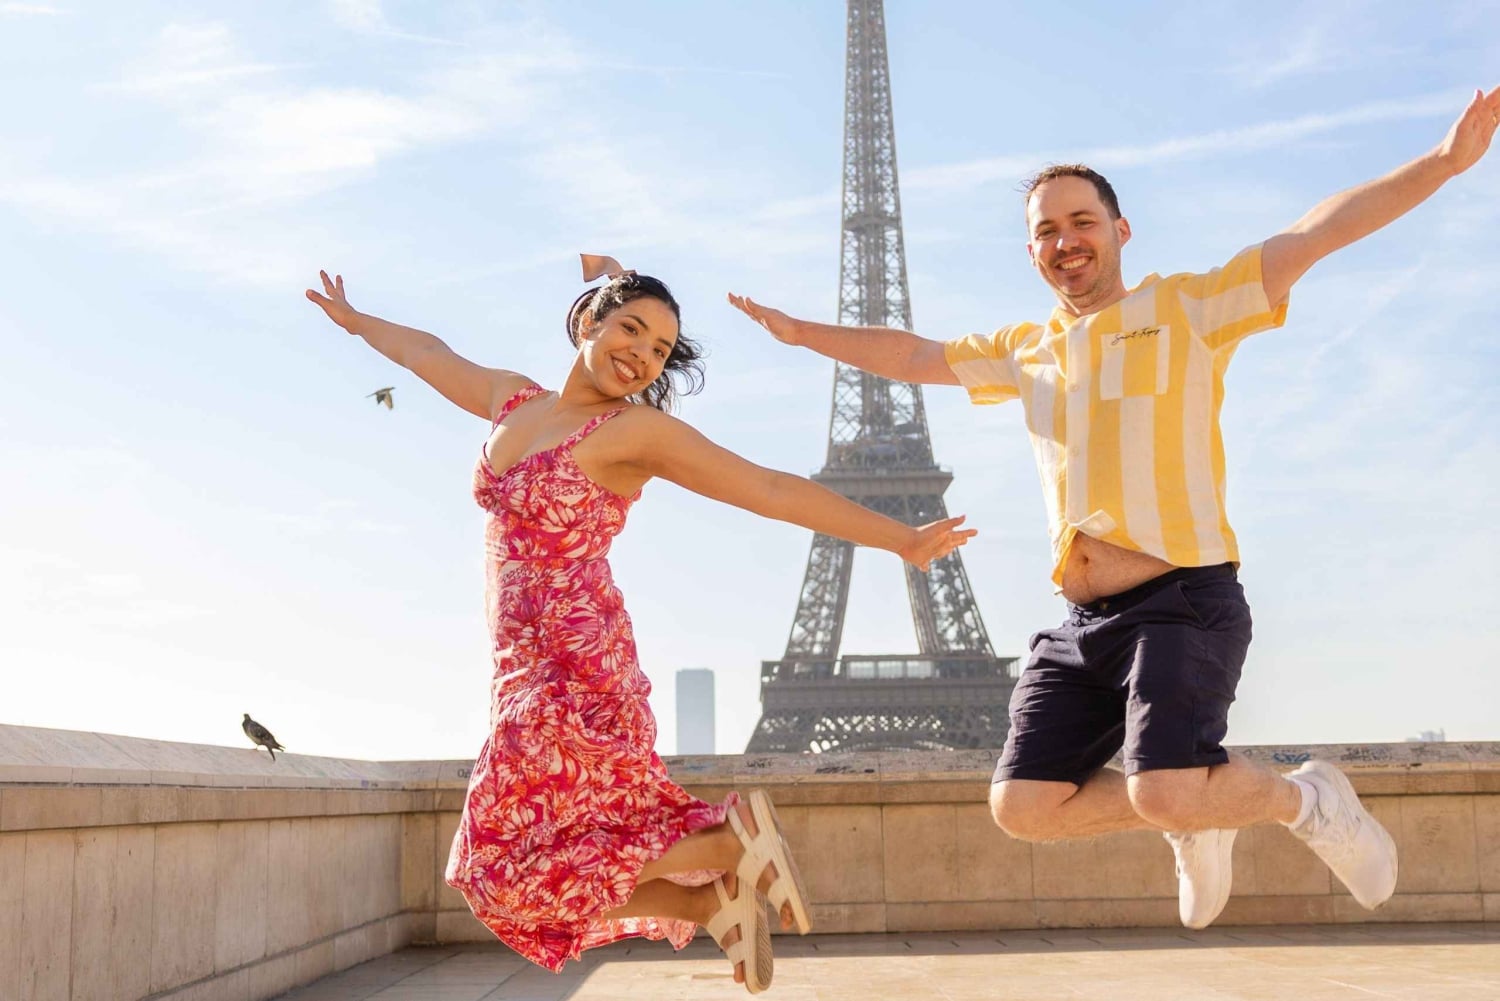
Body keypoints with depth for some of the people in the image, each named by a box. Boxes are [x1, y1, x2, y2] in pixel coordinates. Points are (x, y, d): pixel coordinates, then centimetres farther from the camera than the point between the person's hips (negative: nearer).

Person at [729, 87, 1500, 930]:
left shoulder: (1188, 307, 1)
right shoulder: (1024, 351, 17)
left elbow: (1318, 232, -8)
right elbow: (911, 356, 26)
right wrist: (801, 332, 24)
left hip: (1185, 601, -6)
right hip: (1086, 622, 6)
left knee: (1166, 792, -24)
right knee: (1025, 807, 0)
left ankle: (1308, 802, 8)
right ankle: (1198, 822, 24)